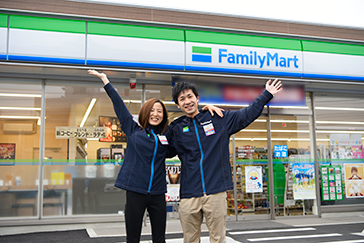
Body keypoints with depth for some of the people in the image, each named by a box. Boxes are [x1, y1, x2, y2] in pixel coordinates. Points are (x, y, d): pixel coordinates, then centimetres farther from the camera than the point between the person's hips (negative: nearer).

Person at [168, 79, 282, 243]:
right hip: (189, 194, 1)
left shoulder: (218, 119, 7)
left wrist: (266, 95, 14)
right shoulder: (176, 129, 10)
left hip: (216, 191, -1)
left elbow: (246, 115, 13)